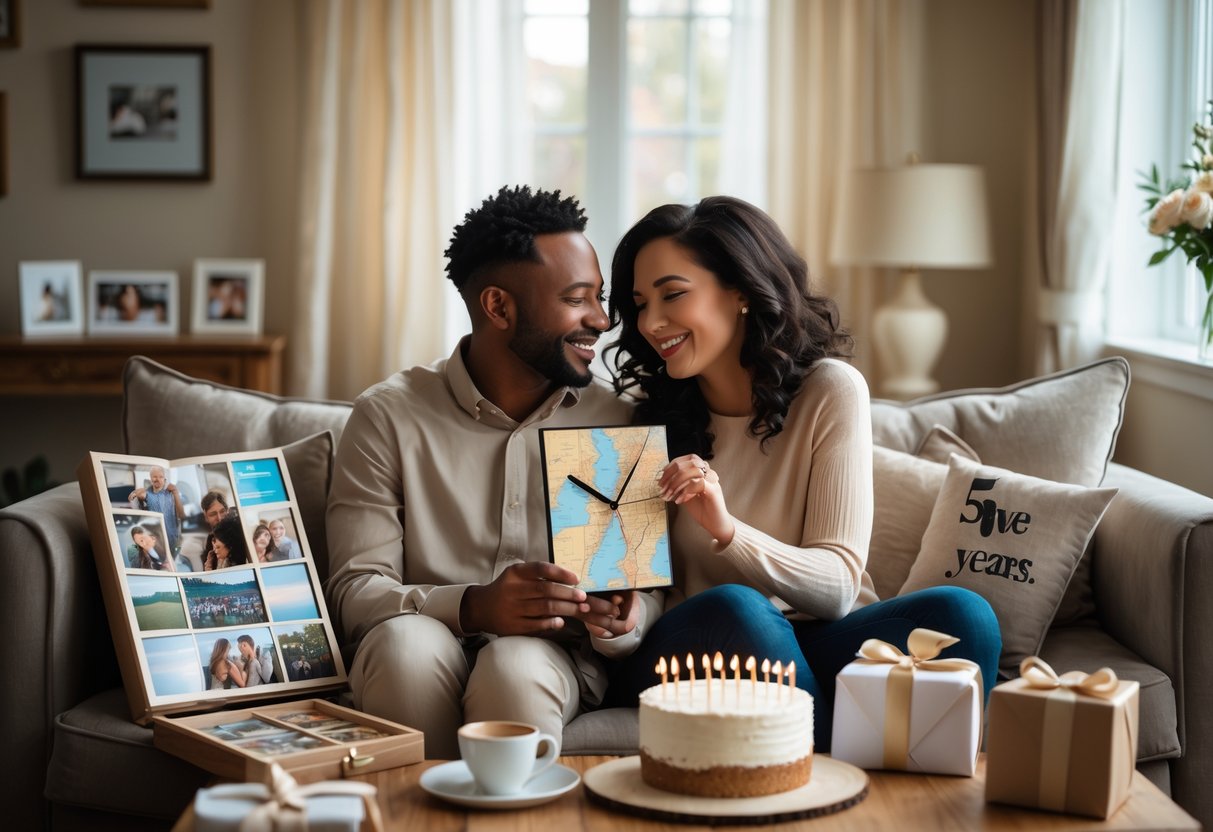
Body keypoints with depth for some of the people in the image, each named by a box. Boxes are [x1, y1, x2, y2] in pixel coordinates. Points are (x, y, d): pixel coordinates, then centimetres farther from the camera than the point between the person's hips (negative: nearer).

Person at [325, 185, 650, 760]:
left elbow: (647, 600, 6)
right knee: (407, 640, -34)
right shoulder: (388, 417, 0)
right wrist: (473, 607, -26)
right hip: (423, 667, 0)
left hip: (557, 659, 1)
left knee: (517, 666, -33)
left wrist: (616, 624, -19)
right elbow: (355, 592, -7)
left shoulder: (614, 423, 6)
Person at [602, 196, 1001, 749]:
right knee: (733, 609, -34)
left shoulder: (830, 392, -2)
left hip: (812, 648, 0)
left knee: (962, 615, -28)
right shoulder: (652, 419, 5)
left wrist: (727, 529, -26)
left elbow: (838, 586, -9)